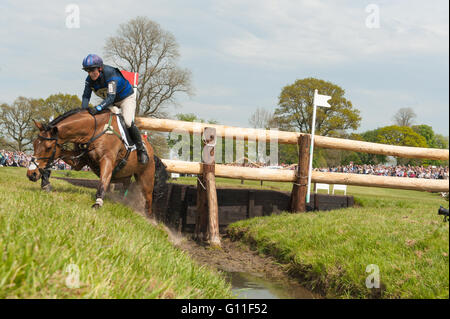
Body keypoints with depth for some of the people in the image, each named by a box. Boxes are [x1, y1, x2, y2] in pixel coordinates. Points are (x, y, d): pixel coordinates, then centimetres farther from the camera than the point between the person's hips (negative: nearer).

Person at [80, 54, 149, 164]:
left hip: (127, 98, -7)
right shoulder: (90, 79, -16)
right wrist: (84, 108, -35)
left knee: (128, 122, -26)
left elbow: (110, 98, -44)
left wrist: (97, 109, -55)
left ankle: (141, 149, -8)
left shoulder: (111, 75, -36)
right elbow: (86, 96, -15)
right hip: (111, 102, 7)